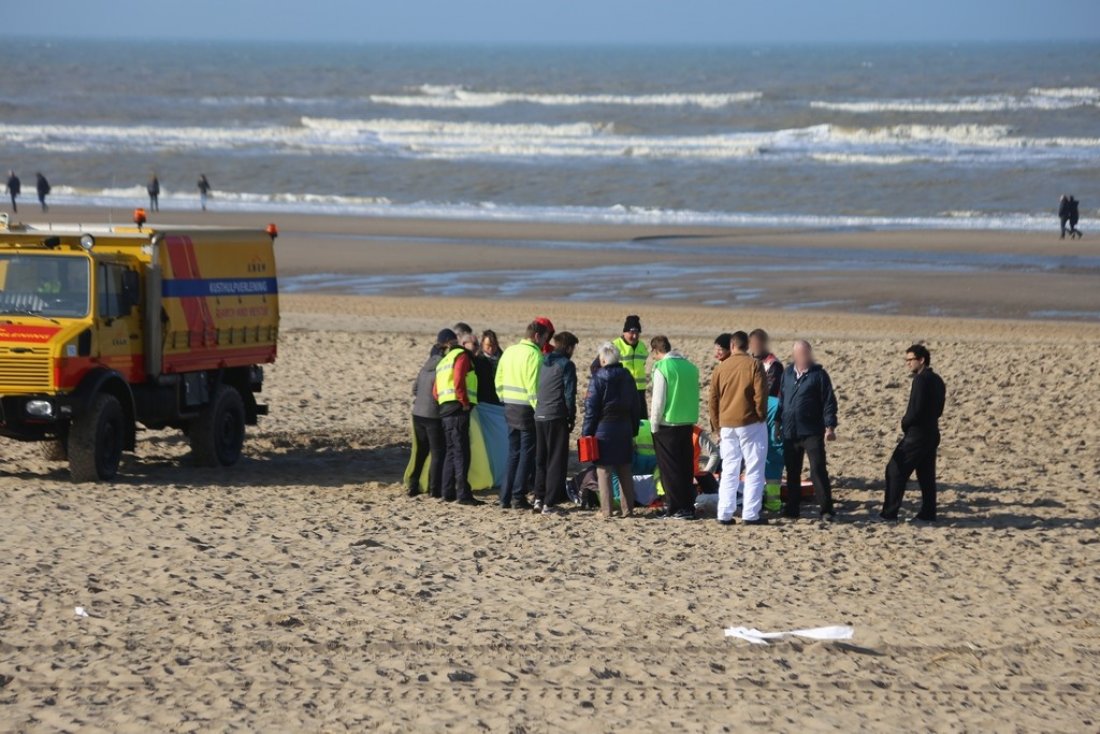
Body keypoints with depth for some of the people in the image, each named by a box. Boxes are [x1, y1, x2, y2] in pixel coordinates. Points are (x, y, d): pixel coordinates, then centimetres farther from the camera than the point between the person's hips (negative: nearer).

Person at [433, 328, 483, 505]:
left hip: (445, 409, 9)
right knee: (461, 452, -10)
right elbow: (459, 382, -17)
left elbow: (435, 391, 20)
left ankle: (447, 492, 15)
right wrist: (465, 403, -10)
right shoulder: (461, 355, -4)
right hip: (457, 408, -9)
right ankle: (463, 494, -15)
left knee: (451, 451, 15)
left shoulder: (442, 363, 23)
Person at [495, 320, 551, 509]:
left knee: (513, 453, 14)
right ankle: (518, 498, -1)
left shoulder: (509, 352, 10)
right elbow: (535, 387, -19)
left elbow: (499, 381, 13)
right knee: (527, 454, 0)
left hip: (510, 408, 7)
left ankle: (506, 497, 13)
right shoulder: (534, 355, -14)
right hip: (527, 409, -7)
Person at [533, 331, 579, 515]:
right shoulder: (566, 365, -7)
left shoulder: (544, 363, 13)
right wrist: (572, 418, 0)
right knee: (557, 460, -2)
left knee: (541, 459, 18)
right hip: (556, 417, -7)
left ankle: (539, 497, 20)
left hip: (539, 416, 7)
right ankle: (549, 503, -6)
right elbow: (569, 394, -11)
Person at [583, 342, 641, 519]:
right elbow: (636, 406, 14)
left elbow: (591, 408, -11)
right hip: (625, 429, 6)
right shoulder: (627, 377, 8)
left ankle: (606, 510, -2)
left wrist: (586, 432, -6)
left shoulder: (598, 378, -11)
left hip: (604, 428, -6)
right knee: (625, 471, 11)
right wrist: (633, 430, 20)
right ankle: (627, 509, 12)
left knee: (604, 471, -1)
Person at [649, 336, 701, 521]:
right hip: (688, 423, 6)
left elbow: (658, 401, -14)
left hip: (668, 425, -6)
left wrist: (654, 426, -4)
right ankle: (689, 505, 17)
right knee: (686, 467, 14)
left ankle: (677, 508, 2)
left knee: (670, 469, 2)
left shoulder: (662, 368, -13)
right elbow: (694, 396, 12)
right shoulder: (690, 366, 6)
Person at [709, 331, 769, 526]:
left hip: (727, 426, 4)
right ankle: (751, 514, -5)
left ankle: (725, 514, 7)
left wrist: (716, 425, 17)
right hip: (750, 424, -4)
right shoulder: (753, 365, -6)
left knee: (728, 471, 10)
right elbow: (761, 394, -13)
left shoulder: (721, 368, 6)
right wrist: (761, 415, 1)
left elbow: (713, 399, 9)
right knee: (754, 471, 0)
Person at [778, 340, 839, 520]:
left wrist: (830, 427, -12)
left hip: (812, 432, -5)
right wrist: (778, 422, 18)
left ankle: (825, 509, -6)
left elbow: (829, 402, -6)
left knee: (818, 470, -8)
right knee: (792, 472, 11)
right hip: (790, 432, 5)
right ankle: (792, 507, 20)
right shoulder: (788, 373, 11)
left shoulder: (819, 374, -4)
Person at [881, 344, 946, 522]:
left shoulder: (921, 379, -17)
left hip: (917, 434, -9)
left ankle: (890, 513, -3)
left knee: (895, 471, -3)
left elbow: (916, 409, -23)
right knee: (926, 475, 13)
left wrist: (905, 423, -4)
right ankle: (928, 513, 13)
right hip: (932, 433, 9)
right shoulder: (937, 380, 12)